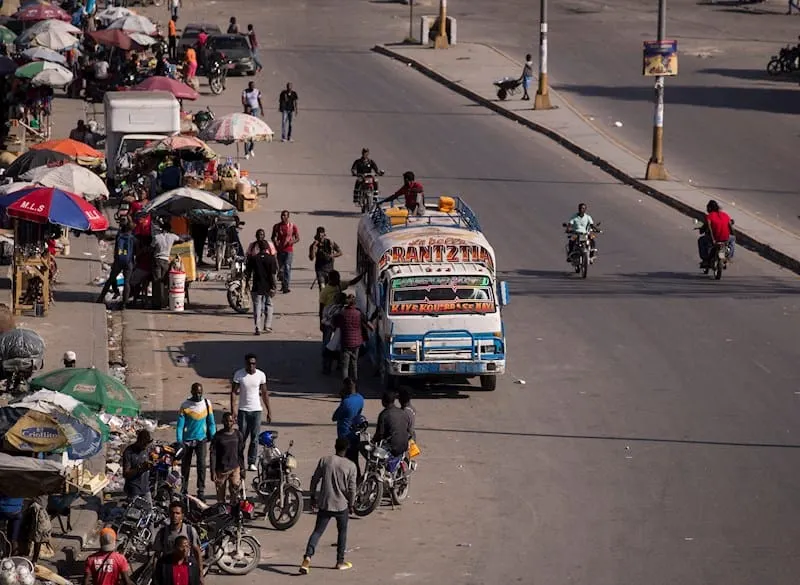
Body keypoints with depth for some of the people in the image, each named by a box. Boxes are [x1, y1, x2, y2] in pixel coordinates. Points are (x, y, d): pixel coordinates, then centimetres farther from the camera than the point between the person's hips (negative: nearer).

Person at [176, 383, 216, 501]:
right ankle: (184, 490, 24)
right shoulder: (185, 405, -8)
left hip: (201, 439, 1)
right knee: (185, 465, 9)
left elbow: (211, 423, 8)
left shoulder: (207, 404, -1)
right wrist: (179, 442, -12)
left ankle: (201, 491, -5)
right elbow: (180, 425, -7)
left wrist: (213, 439, 5)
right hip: (188, 439, -1)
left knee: (201, 464, -9)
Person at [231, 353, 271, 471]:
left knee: (254, 438, -2)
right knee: (242, 437, 2)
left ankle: (252, 463, 2)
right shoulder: (239, 374, -5)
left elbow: (264, 393, 8)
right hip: (243, 410, -1)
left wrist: (269, 411, 7)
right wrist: (233, 411, -13)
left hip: (256, 410, 1)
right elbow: (234, 393, -5)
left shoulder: (261, 375, 1)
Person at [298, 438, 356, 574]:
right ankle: (340, 561, 24)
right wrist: (351, 504, 7)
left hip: (324, 504, 1)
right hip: (342, 505, -1)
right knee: (342, 532, 19)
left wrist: (313, 496, 14)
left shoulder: (324, 461, -3)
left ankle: (307, 557, -16)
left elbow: (314, 480, 1)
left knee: (317, 531, 3)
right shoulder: (350, 466, -8)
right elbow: (351, 488, -6)